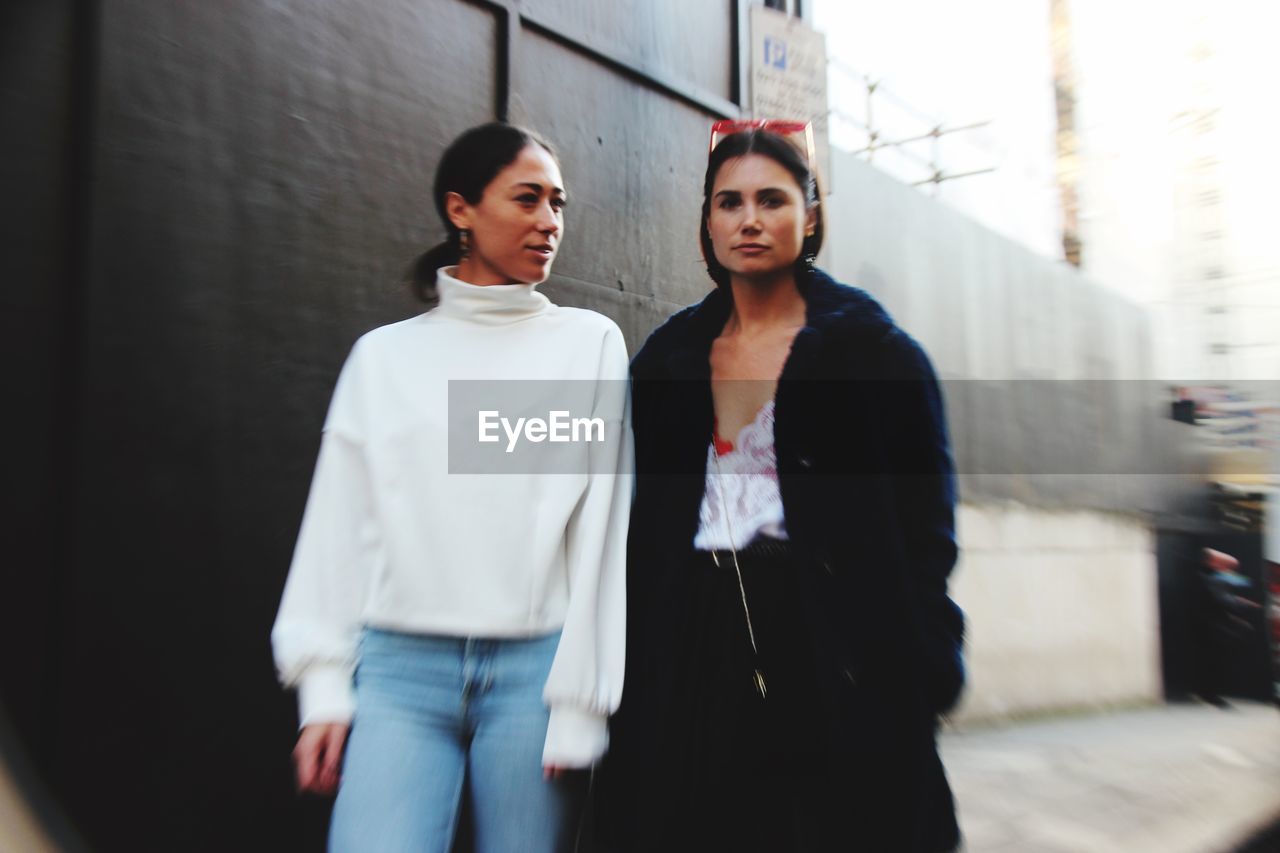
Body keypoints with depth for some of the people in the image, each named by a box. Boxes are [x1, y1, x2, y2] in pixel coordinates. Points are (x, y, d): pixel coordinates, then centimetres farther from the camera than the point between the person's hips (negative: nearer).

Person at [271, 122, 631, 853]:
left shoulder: (591, 342, 3)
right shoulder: (384, 355, 9)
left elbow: (600, 531, -1)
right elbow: (339, 526, 8)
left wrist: (579, 703, -3)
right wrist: (324, 685, 3)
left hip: (533, 668, -1)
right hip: (401, 666, 1)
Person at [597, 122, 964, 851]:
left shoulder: (870, 347, -2)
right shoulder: (669, 357, 9)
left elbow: (924, 523, -5)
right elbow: (643, 528, 10)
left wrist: (922, 674, -12)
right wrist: (632, 670, 5)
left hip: (833, 650, -3)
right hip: (692, 648, 3)